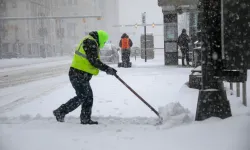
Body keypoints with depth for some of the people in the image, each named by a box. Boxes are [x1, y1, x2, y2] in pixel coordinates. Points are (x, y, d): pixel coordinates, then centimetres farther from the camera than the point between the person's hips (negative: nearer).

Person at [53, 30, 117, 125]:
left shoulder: (91, 42, 20)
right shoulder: (90, 42, -13)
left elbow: (94, 60, 22)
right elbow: (94, 61, -21)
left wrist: (107, 69, 19)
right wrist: (107, 69, -18)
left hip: (81, 75, 11)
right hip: (79, 75, -11)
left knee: (88, 96, 12)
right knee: (81, 97, -6)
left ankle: (85, 119, 18)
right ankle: (60, 112, 2)